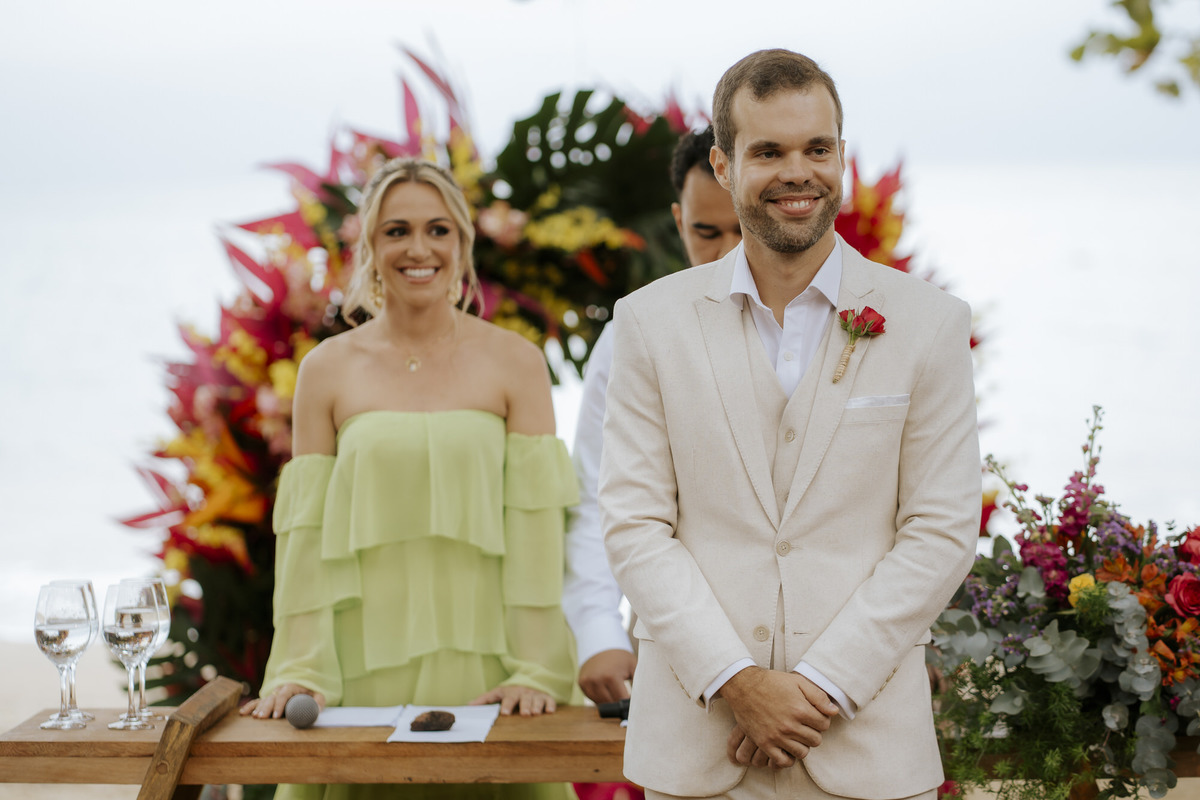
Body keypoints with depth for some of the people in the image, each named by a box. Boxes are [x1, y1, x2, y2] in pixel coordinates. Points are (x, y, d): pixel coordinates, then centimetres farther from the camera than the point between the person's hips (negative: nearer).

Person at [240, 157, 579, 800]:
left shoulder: (514, 363, 3)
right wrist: (302, 671, -8)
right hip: (365, 672, 1)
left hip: (479, 669, 0)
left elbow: (535, 522, -4)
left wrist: (536, 671, -13)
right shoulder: (328, 369, 6)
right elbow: (308, 530, 1)